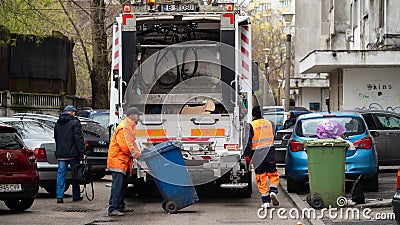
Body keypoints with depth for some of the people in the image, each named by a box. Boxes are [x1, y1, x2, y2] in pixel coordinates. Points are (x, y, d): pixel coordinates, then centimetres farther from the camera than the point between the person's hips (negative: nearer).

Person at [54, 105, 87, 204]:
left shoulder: (57, 124, 13)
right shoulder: (75, 123, -7)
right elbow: (79, 139, -13)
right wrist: (82, 152, -15)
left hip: (60, 154, 5)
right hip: (73, 153, -4)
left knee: (61, 174, 2)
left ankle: (59, 196, -7)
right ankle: (76, 196, 12)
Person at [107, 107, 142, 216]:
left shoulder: (130, 127, 16)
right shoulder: (123, 127, -18)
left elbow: (132, 143, 21)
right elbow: (125, 146, -23)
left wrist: (138, 152, 5)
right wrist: (137, 154, -14)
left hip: (125, 161, 11)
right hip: (117, 159, -11)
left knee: (124, 184, 16)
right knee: (117, 184, -14)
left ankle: (120, 206, 25)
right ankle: (112, 209, -16)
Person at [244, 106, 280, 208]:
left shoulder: (251, 126, -7)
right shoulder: (270, 123, 7)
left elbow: (248, 141, -12)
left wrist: (247, 154, -8)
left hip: (257, 156, -3)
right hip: (270, 155, 3)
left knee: (261, 178, 2)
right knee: (273, 175, 15)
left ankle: (265, 200, 0)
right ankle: (273, 191, -10)